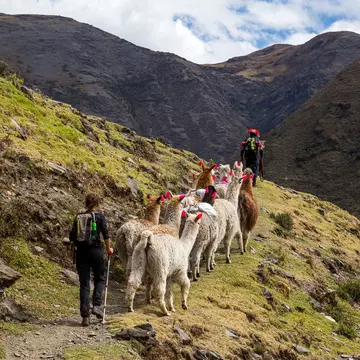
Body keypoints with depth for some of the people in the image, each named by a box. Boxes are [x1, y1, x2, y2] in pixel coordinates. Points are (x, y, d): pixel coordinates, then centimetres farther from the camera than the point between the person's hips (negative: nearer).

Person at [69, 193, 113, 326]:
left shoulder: (78, 217, 7)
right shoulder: (100, 216, -3)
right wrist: (108, 248, 8)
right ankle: (96, 305, -2)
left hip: (81, 252, 3)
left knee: (84, 283, 5)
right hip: (96, 250, -3)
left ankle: (85, 315, 1)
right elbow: (105, 234, -7)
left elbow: (72, 236, 4)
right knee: (100, 278, 17)